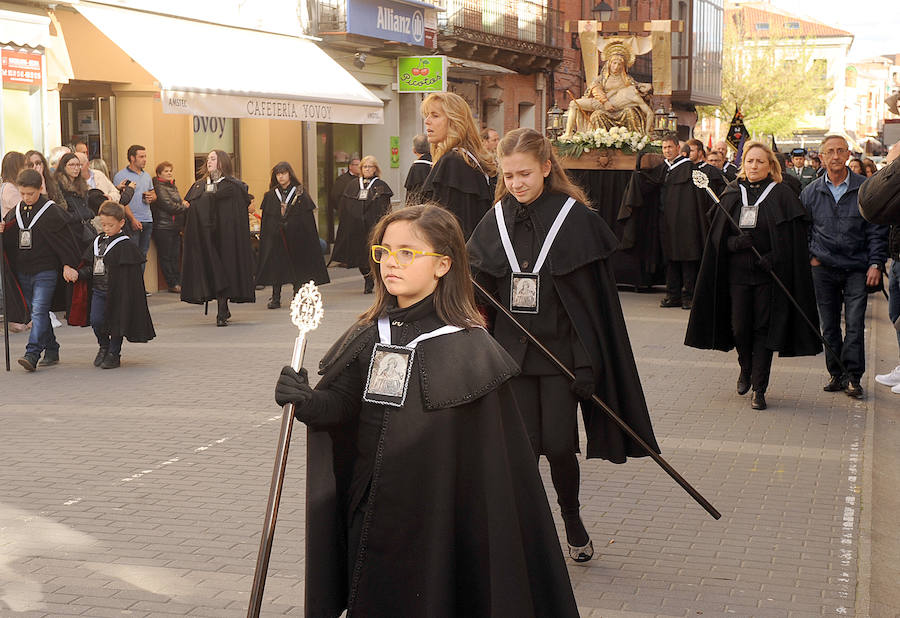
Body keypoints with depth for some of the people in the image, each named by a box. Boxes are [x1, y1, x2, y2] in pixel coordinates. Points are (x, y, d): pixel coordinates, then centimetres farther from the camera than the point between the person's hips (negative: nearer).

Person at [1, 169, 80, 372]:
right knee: (36, 313, 10)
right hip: (23, 272, 6)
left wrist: (68, 264, -10)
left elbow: (65, 239, -6)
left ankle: (32, 354, -19)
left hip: (46, 272, -6)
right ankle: (51, 351, 20)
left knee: (39, 310, -14)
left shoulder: (52, 212, -7)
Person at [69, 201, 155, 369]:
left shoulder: (125, 246, -10)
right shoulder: (98, 242, 11)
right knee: (96, 320, -3)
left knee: (117, 322, 2)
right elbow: (90, 266, 15)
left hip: (116, 292, -5)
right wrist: (79, 273, -4)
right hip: (98, 290, 5)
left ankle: (114, 354, 17)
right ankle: (104, 347, 22)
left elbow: (128, 277, -12)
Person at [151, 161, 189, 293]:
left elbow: (180, 202, 23)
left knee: (176, 256, 6)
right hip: (163, 227, -8)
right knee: (166, 256, -3)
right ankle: (172, 284, -1)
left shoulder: (173, 186, 19)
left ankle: (178, 283, 9)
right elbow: (168, 205, -16)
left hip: (175, 227, 8)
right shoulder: (158, 187, -9)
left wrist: (183, 204, 1)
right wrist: (183, 206, -5)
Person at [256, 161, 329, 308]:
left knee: (297, 267, 3)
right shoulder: (270, 195, 7)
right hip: (275, 238, 2)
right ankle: (275, 298, 6)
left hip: (296, 236, -2)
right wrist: (264, 239, 1)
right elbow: (265, 220, 8)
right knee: (276, 267, 0)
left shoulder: (300, 193, 0)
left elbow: (308, 218, -2)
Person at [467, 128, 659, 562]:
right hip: (512, 349, 3)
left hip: (560, 349, -3)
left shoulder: (576, 217, -7)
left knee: (558, 444, -4)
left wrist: (590, 362, -11)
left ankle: (572, 518, 22)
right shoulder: (496, 221, 5)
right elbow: (481, 291, 8)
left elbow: (595, 295, -7)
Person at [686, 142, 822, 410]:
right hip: (737, 271, 3)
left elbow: (793, 237, -4)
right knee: (739, 326, 2)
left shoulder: (782, 195, 0)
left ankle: (759, 388, 3)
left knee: (763, 328, -3)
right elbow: (717, 235, 7)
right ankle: (746, 369, 32)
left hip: (768, 274, -3)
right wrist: (734, 242, -13)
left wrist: (774, 257, -16)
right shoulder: (732, 194, 9)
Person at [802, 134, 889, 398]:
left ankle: (853, 376, 0)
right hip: (824, 268, 2)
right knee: (829, 325, 7)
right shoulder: (811, 192, 6)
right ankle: (836, 374, 16)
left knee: (855, 324, -7)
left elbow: (877, 230, 1)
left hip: (857, 269, -2)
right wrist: (810, 256, 2)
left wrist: (876, 263, -6)